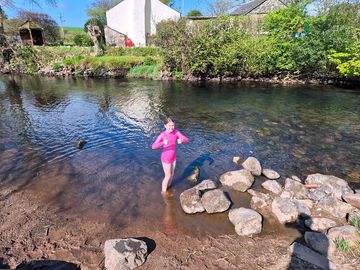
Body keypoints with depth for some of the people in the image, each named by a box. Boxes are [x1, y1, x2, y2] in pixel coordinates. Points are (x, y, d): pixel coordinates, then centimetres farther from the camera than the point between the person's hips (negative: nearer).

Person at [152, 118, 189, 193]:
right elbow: (153, 147, -34)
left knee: (172, 174, 22)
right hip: (166, 158, -5)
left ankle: (168, 188, 49)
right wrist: (163, 143, -53)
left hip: (173, 157, 5)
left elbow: (186, 140, -15)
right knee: (168, 176, 8)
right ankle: (163, 192, 34)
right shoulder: (162, 135, -26)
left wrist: (181, 141, -39)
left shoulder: (176, 132, -12)